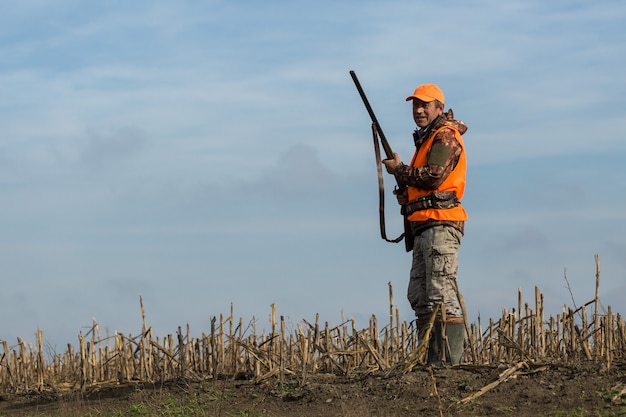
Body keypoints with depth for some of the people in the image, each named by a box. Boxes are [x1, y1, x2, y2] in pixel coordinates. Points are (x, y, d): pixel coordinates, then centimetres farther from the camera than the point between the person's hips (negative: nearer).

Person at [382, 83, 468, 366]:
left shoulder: (445, 136, -6)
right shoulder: (427, 140, 24)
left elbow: (433, 176, -19)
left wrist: (399, 170, -5)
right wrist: (408, 195, 10)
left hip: (440, 225, -11)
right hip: (424, 227, 11)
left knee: (442, 295, -15)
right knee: (419, 296, 10)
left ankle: (449, 359, -18)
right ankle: (433, 359, 11)